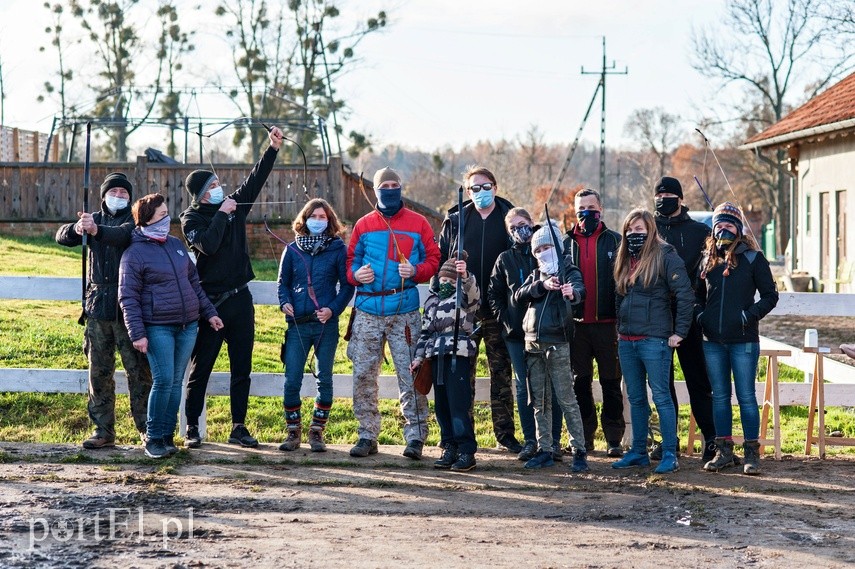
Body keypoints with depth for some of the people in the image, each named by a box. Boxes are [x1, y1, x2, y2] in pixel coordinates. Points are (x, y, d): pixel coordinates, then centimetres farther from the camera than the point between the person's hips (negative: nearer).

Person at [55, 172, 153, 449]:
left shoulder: (135, 220, 0)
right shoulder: (94, 219, 13)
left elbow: (124, 235, -23)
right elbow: (62, 236, 0)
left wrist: (97, 230, -43)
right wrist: (75, 229, -24)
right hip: (98, 307, 4)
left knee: (138, 370, -2)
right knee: (99, 372, 6)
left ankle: (146, 428, 6)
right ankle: (103, 430, 13)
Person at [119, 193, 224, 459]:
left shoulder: (176, 245, 14)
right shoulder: (134, 253, -6)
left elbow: (194, 281, 21)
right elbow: (128, 297, -8)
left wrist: (209, 312, 17)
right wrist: (137, 333, -15)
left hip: (188, 326, 6)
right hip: (158, 328, -6)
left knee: (176, 382, 8)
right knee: (163, 381, -11)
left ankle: (168, 435, 15)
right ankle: (153, 438, 1)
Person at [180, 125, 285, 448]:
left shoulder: (234, 205, 9)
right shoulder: (191, 218, -5)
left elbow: (256, 180, 6)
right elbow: (208, 245, -22)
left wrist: (273, 149, -3)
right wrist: (222, 214, -15)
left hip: (240, 299, 5)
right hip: (210, 303, -5)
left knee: (242, 369, 7)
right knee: (200, 369, 1)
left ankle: (239, 428, 14)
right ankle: (192, 428, 9)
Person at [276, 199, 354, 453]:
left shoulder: (338, 248, 3)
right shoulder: (293, 249, 9)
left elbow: (347, 286, 2)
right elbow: (283, 282, 14)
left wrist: (333, 309, -12)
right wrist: (285, 303, -6)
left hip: (326, 324, -1)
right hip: (298, 324, 1)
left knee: (325, 380, 4)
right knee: (292, 380, -2)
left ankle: (317, 432, 14)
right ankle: (293, 431, 11)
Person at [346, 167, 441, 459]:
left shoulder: (417, 223, 6)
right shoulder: (364, 225, 11)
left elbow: (433, 258, 6)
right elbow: (350, 259, 15)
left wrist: (416, 271, -12)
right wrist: (356, 274, -6)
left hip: (405, 311, -2)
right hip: (368, 311, 2)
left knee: (409, 375, -4)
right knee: (363, 373, 3)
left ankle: (416, 436, 1)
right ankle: (367, 435, 12)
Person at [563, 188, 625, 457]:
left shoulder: (614, 241, 2)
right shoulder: (566, 243, 9)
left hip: (607, 323, -2)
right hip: (577, 324, 2)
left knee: (611, 383, 2)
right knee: (580, 382, 8)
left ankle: (614, 439, 8)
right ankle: (584, 436, 16)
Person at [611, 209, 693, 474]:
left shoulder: (665, 257, -8)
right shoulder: (625, 260, 15)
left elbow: (686, 295, -11)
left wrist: (679, 332, -12)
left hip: (654, 340, -7)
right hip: (626, 341, 7)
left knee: (661, 397, -6)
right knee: (635, 399, 12)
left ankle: (670, 455, -3)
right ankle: (638, 452, 20)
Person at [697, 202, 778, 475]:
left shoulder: (753, 258, -1)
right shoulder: (708, 259, 12)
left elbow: (770, 295, 0)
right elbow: (697, 294, 22)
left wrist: (750, 314, -12)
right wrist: (699, 313, 4)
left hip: (743, 340, -4)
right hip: (713, 342, 4)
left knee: (746, 397, -1)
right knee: (720, 396, 10)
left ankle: (752, 452, 6)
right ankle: (724, 451, 17)